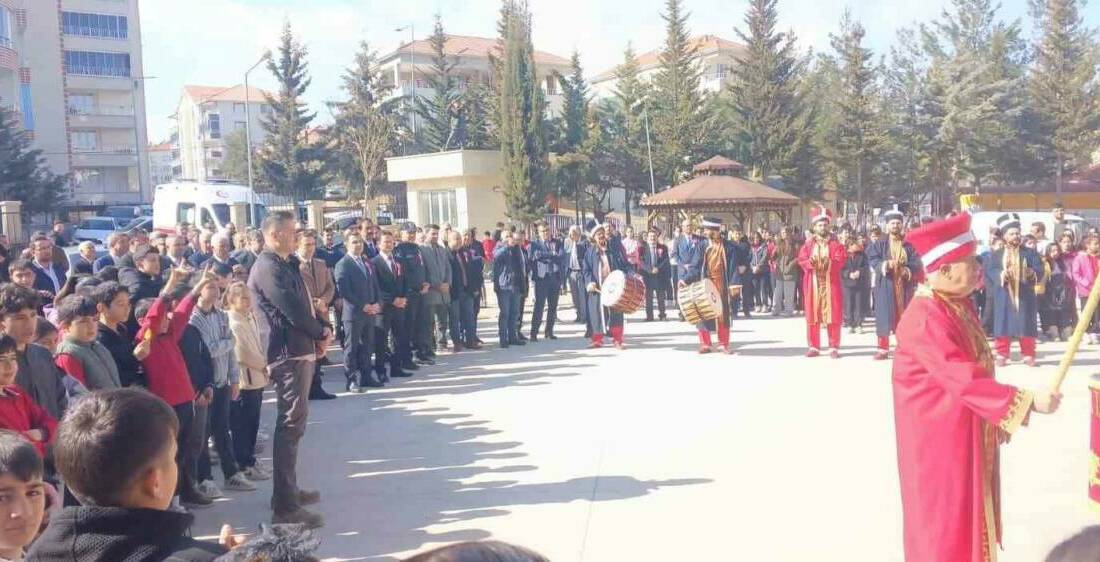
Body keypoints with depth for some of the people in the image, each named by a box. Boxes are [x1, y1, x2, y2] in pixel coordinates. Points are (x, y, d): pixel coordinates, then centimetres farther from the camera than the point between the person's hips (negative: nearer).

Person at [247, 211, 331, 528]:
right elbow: (292, 309, -21)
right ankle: (285, 506, -10)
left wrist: (317, 331, -1)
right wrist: (322, 333, -7)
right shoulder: (268, 267, -15)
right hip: (289, 353, -11)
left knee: (292, 422, 18)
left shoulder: (284, 264, 16)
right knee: (291, 424, -11)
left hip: (298, 350, 11)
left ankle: (288, 490, 31)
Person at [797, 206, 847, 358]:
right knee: (812, 316, 3)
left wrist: (828, 263, -22)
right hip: (813, 284, 2)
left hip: (830, 283, -1)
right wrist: (811, 263, -18)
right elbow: (801, 259, 1)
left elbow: (840, 261, -5)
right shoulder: (808, 243, 9)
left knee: (833, 316, -2)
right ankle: (814, 347, 10)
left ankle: (834, 347, 3)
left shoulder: (835, 243, 5)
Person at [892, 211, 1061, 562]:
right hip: (940, 438, -9)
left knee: (968, 516, 20)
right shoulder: (926, 319, -26)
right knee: (946, 524, 3)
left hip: (969, 433, 9)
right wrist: (1026, 402, -27)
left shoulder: (960, 304, 5)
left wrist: (998, 418, 11)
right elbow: (964, 379, -30)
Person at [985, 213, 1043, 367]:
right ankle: (1002, 355, 6)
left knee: (1026, 326, 2)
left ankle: (1028, 355, 11)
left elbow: (1039, 271, -1)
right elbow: (989, 271, -5)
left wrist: (1032, 272, -23)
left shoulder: (1030, 253, 8)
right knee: (1003, 325, -1)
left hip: (1024, 295, 0)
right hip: (1004, 296, 0)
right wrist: (1001, 274, -24)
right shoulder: (996, 255, 7)